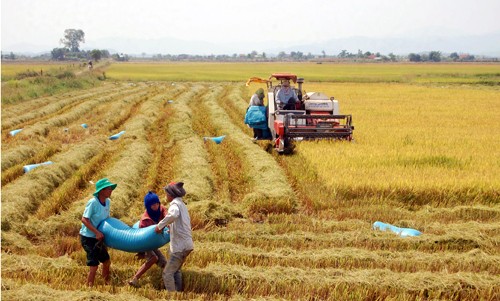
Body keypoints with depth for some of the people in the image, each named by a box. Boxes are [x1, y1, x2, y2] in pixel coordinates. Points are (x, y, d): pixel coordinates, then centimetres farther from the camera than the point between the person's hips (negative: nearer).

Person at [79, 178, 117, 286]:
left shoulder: (108, 201, 1)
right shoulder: (93, 202, -22)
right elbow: (84, 219, -23)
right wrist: (97, 232, -26)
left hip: (98, 237, 8)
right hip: (88, 237, -8)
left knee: (107, 262, 16)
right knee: (94, 265, -11)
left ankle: (107, 284, 33)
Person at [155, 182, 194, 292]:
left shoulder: (175, 203, -11)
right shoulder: (182, 204, 18)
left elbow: (173, 215, -35)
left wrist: (160, 225, -25)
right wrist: (169, 226, 20)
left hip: (180, 245, -10)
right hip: (186, 243, 10)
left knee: (167, 273, -6)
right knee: (176, 270, 23)